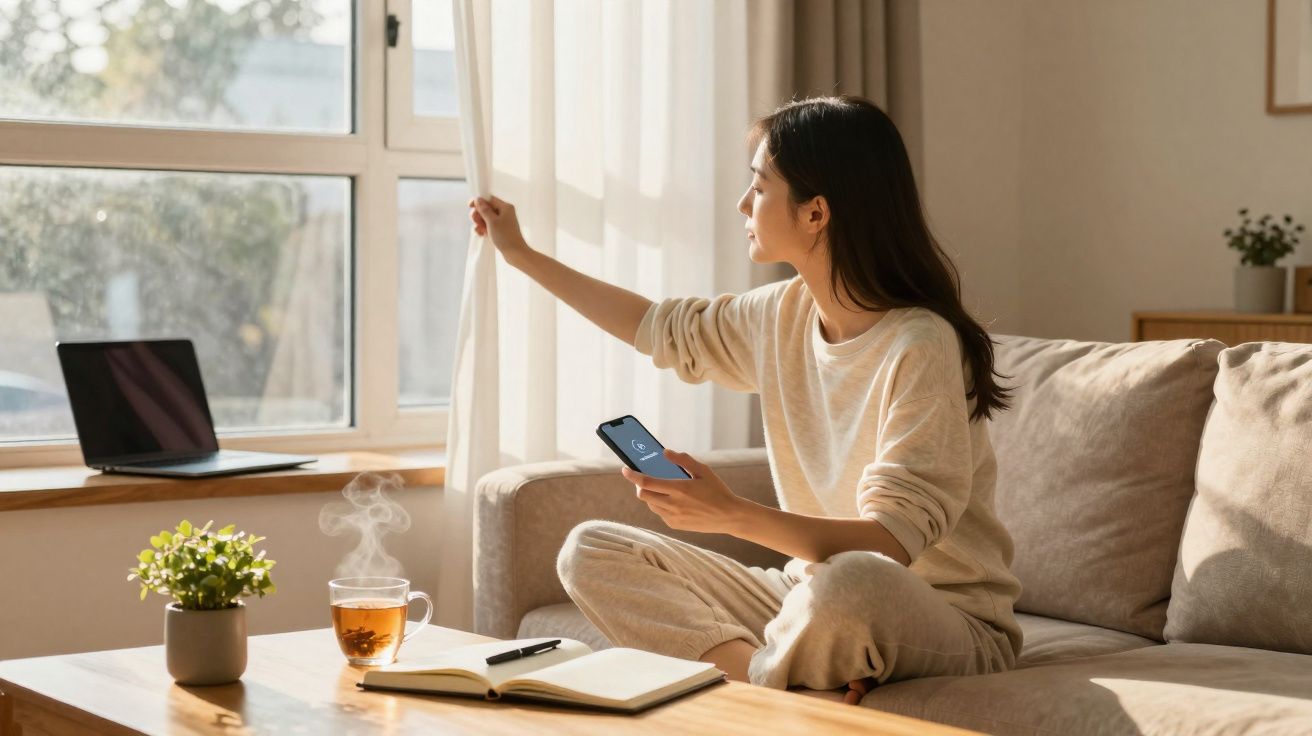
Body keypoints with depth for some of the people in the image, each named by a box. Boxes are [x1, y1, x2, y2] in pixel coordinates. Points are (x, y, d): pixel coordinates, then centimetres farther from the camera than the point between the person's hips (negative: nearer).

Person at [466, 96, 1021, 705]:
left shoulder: (921, 346, -20)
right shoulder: (785, 315, 3)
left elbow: (890, 540, -26)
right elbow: (663, 329, 22)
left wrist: (732, 515, -38)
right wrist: (522, 256, 28)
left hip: (943, 616, -8)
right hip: (811, 596, 8)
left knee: (848, 585, -43)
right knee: (591, 551, -3)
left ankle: (742, 670, -12)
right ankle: (761, 669, -21)